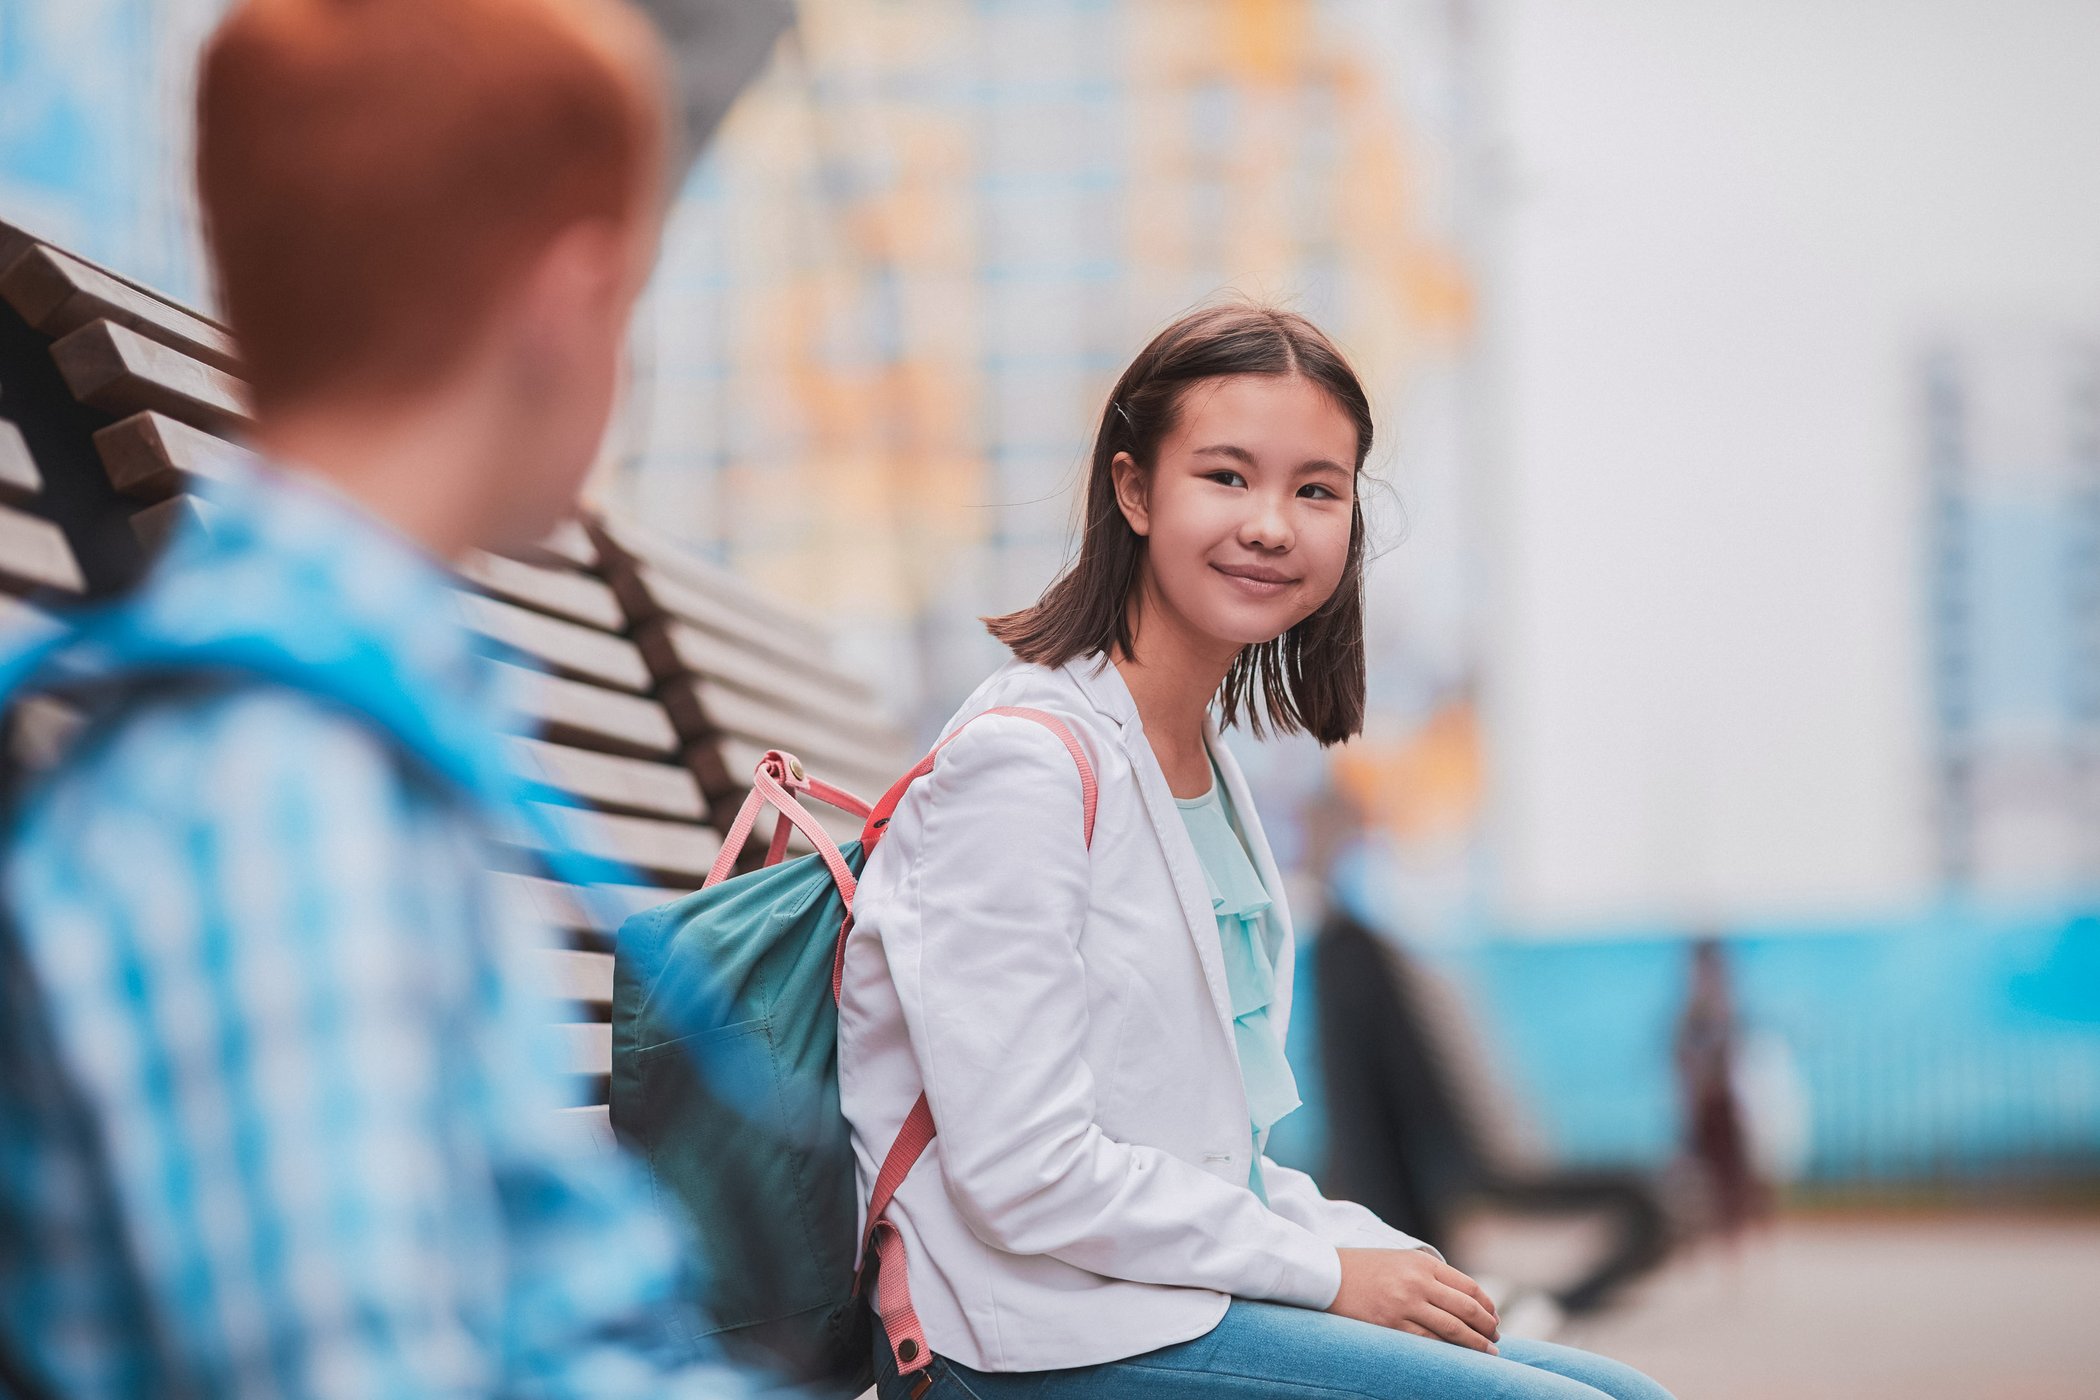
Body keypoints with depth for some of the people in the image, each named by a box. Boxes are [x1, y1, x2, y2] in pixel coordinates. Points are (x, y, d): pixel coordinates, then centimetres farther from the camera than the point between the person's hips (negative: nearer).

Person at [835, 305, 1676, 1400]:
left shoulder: (1200, 760, 13)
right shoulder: (1025, 763, -16)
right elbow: (1024, 1176, -21)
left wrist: (1388, 1259, 2)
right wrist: (1329, 1270, -12)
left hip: (1178, 1296, 9)